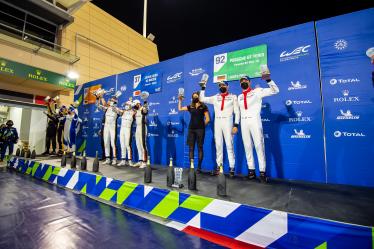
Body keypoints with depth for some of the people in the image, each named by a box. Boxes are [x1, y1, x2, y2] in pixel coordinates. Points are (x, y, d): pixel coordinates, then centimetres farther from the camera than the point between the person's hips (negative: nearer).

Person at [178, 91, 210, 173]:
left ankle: (199, 167, 5)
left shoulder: (203, 106, 3)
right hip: (191, 129, 4)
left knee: (200, 148, 0)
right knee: (191, 148, 2)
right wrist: (180, 100, 19)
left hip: (200, 129, -4)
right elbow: (180, 109, 23)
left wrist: (202, 126, 4)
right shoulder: (190, 106, 14)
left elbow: (207, 119, 1)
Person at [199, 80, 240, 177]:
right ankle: (219, 166, 11)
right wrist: (203, 88, 9)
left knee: (229, 145, -6)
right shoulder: (215, 97, 15)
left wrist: (236, 125, -7)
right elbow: (202, 99, 14)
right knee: (218, 145, 4)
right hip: (217, 122, 3)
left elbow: (237, 112, 2)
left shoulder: (233, 97, 8)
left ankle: (232, 167, -1)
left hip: (227, 122, -3)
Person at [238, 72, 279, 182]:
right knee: (247, 147, 6)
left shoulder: (257, 91, 3)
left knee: (259, 145, -6)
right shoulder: (240, 97, 17)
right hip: (243, 122, 5)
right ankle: (251, 170, 14)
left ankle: (262, 171, 0)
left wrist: (268, 80, -18)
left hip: (254, 121, -5)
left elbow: (275, 90, -4)